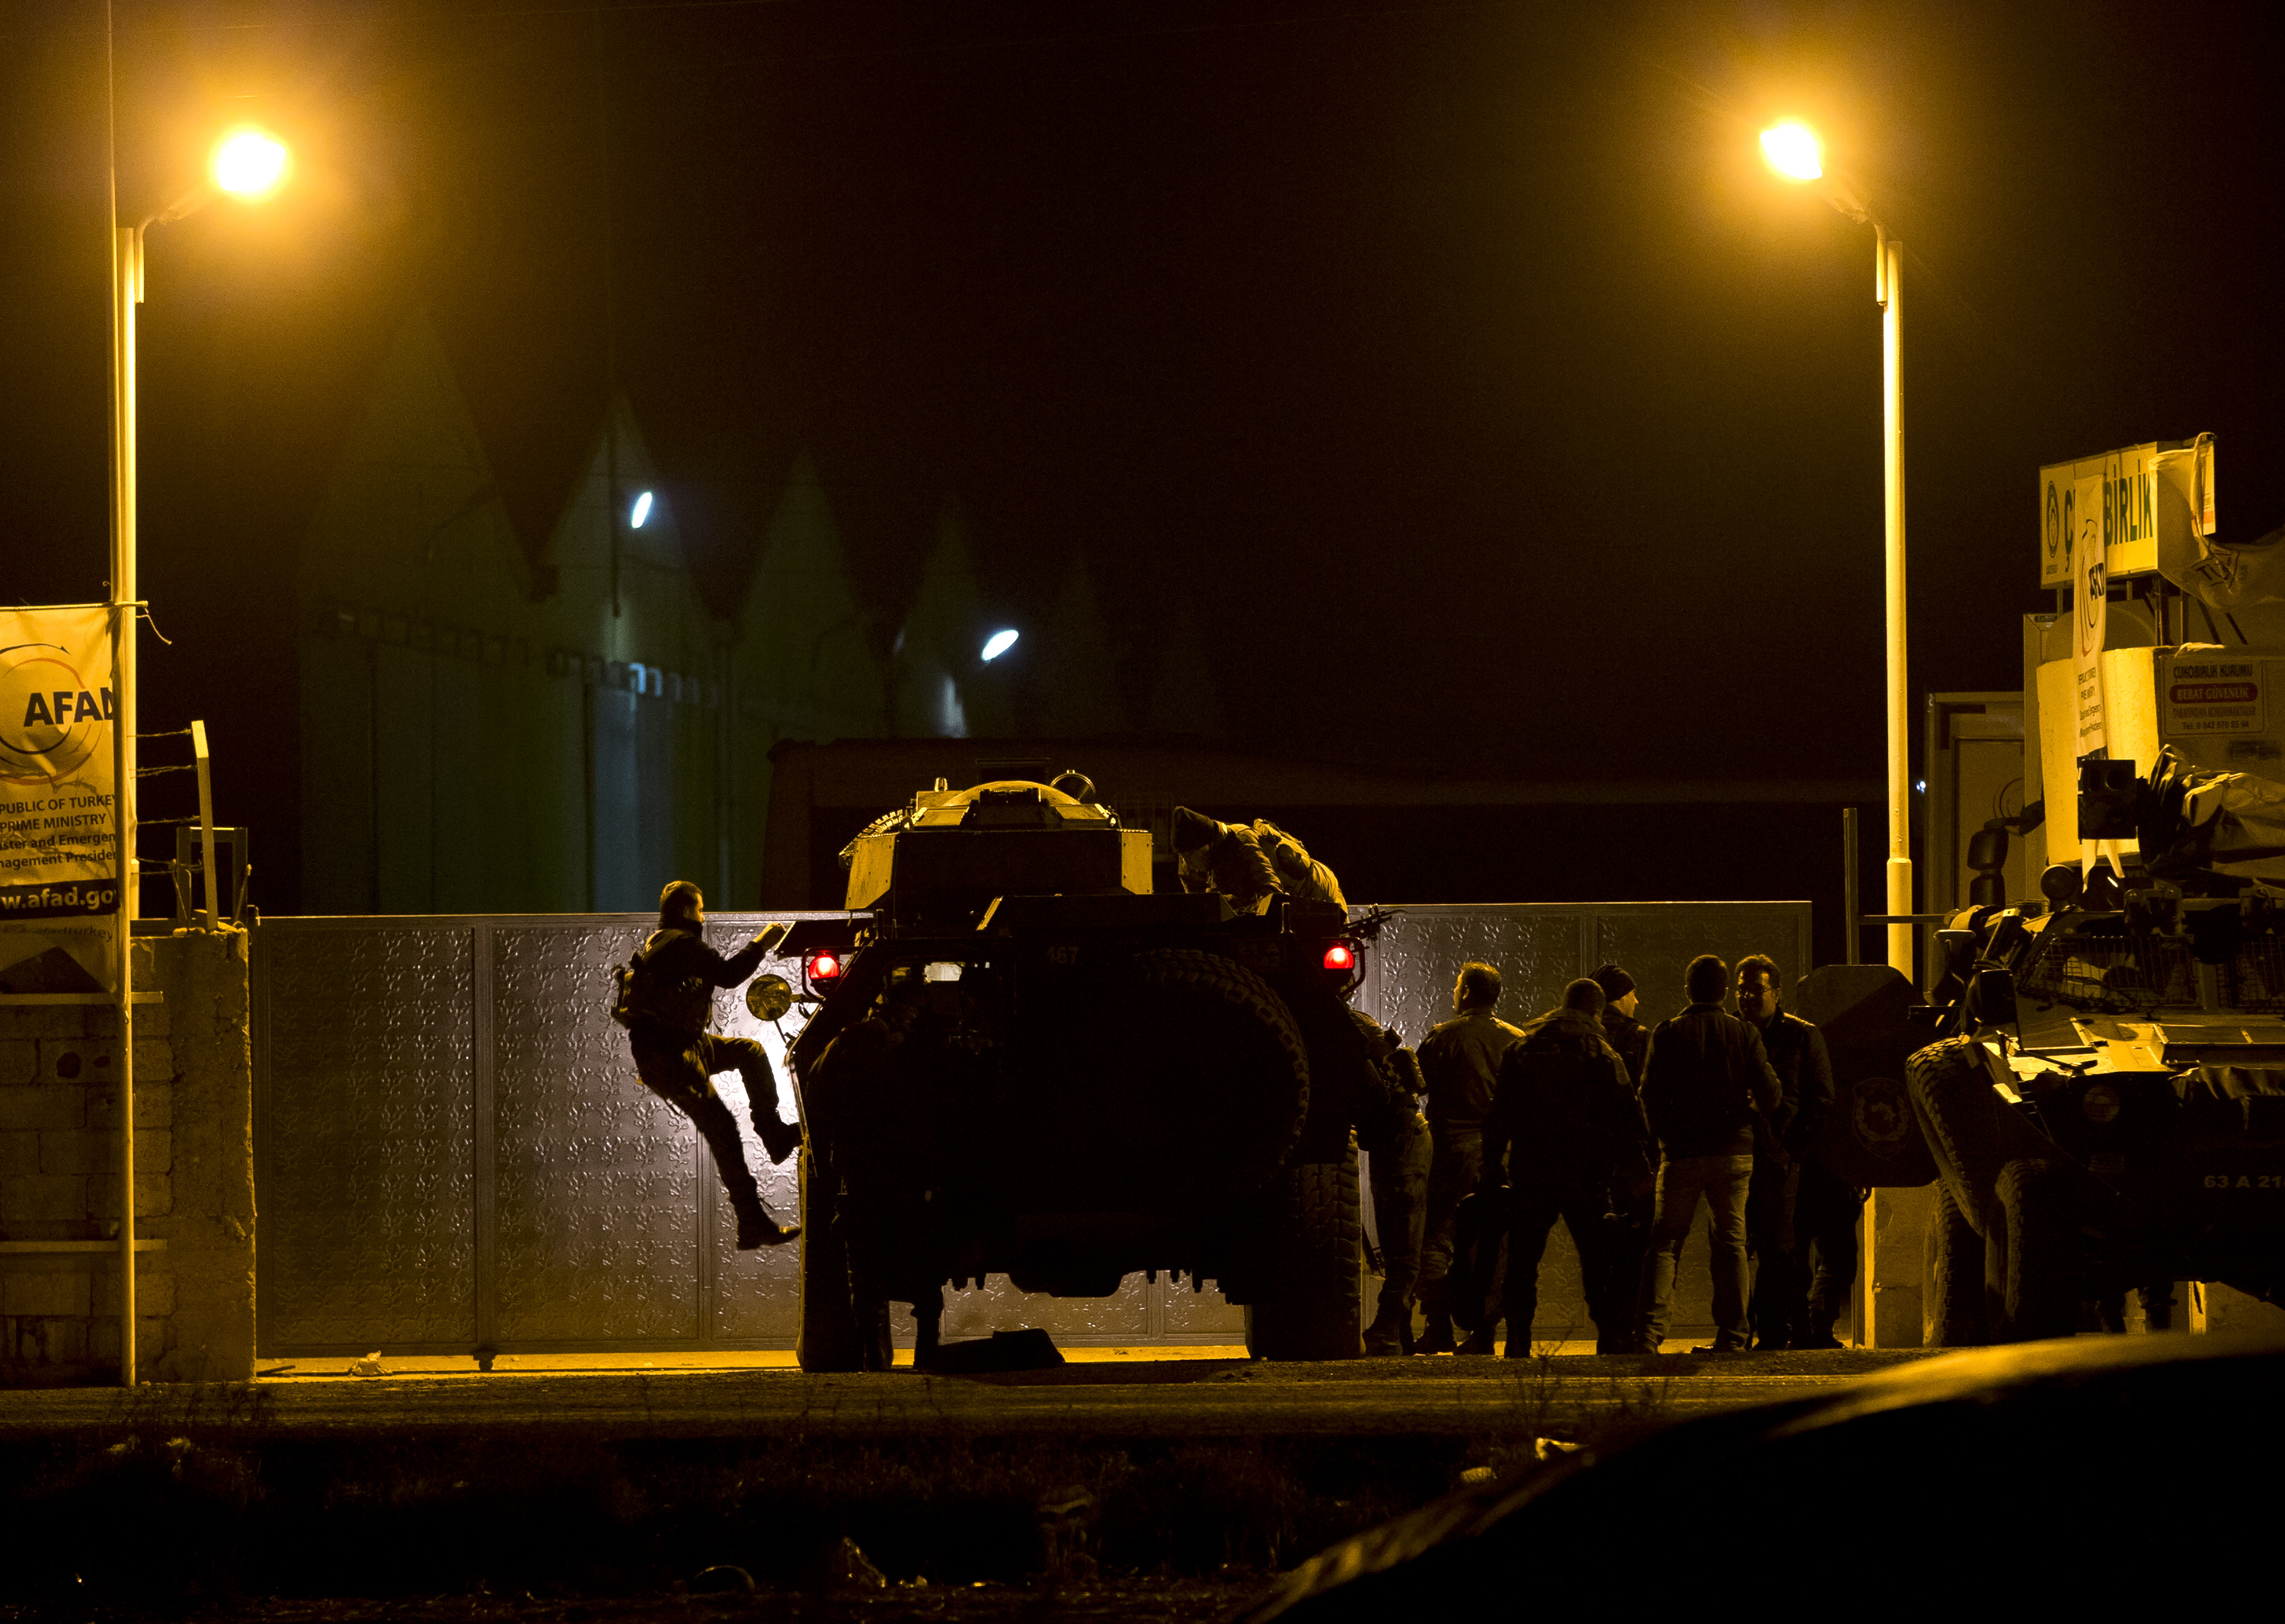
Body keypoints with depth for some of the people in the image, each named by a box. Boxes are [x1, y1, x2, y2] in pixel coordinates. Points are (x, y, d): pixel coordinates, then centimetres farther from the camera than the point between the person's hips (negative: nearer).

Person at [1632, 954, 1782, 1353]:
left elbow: (1651, 1096, -6)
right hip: (1733, 1151, 1)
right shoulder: (1744, 1034, 0)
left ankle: (1649, 1329, -8)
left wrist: (1666, 1135, 9)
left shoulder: (1668, 1033, -3)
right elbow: (1769, 1095, -3)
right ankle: (1731, 1333, 1)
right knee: (1731, 1242, 6)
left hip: (1682, 1154, -1)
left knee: (1666, 1242, 4)